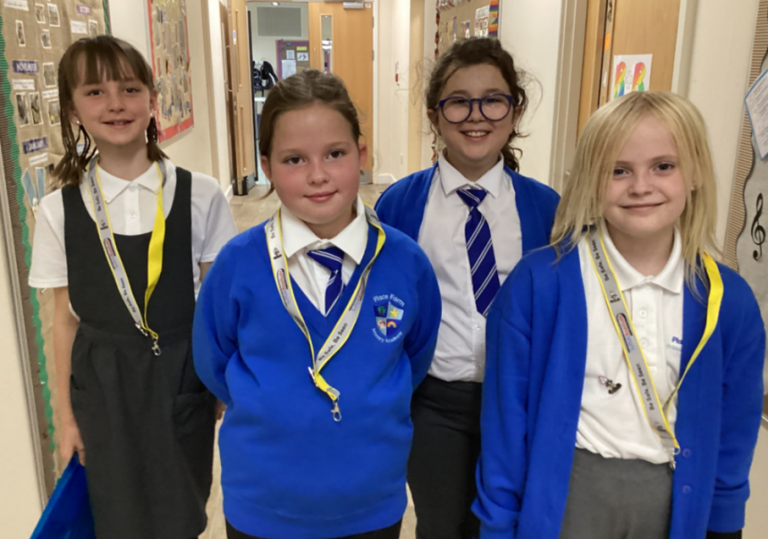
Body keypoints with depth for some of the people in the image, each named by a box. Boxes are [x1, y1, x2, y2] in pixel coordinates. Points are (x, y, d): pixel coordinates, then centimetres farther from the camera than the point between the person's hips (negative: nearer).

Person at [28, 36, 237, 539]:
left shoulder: (199, 195, -8)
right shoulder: (60, 210, -5)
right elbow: (65, 317, 2)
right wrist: (67, 415, 6)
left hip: (183, 379, 0)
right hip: (102, 387, 1)